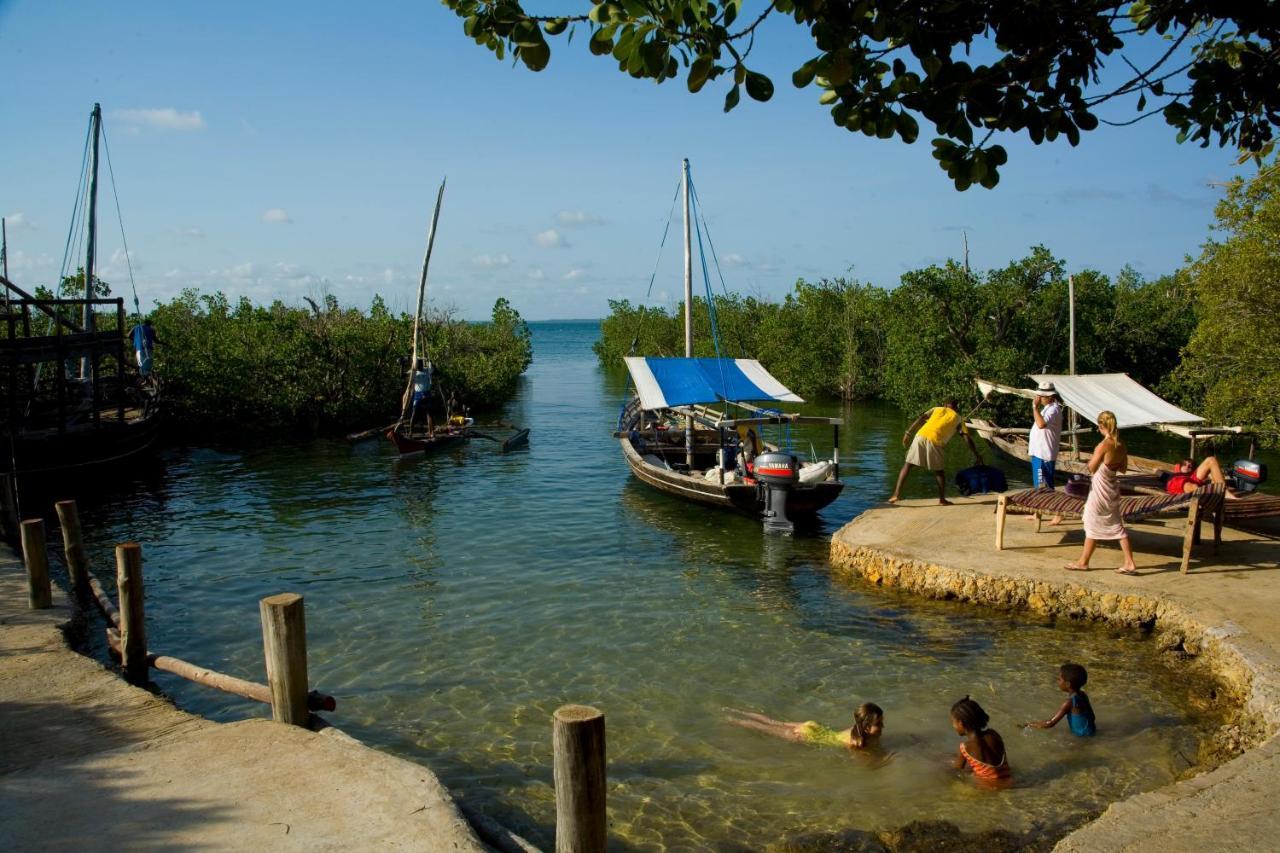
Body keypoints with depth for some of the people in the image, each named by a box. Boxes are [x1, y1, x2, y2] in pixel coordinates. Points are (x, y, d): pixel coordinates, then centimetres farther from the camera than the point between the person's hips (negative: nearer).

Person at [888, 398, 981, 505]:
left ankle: (896, 493, -3)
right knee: (939, 470, 18)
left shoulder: (937, 409, 27)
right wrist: (977, 455, 20)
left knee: (908, 464, 6)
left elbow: (921, 419, 11)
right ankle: (942, 499, 19)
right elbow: (967, 438, 15)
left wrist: (908, 433, 6)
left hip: (921, 436, 1)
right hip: (935, 440, -1)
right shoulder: (958, 419, 23)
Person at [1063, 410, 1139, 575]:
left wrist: (1092, 459, 4)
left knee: (1092, 525, 6)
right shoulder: (1122, 445, 0)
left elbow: (1091, 468, -14)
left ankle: (1083, 562, 16)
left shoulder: (1103, 445, -21)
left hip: (1100, 489, -7)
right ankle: (1129, 564, 13)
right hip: (1113, 489, 7)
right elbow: (1123, 469, 10)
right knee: (1117, 526, 13)